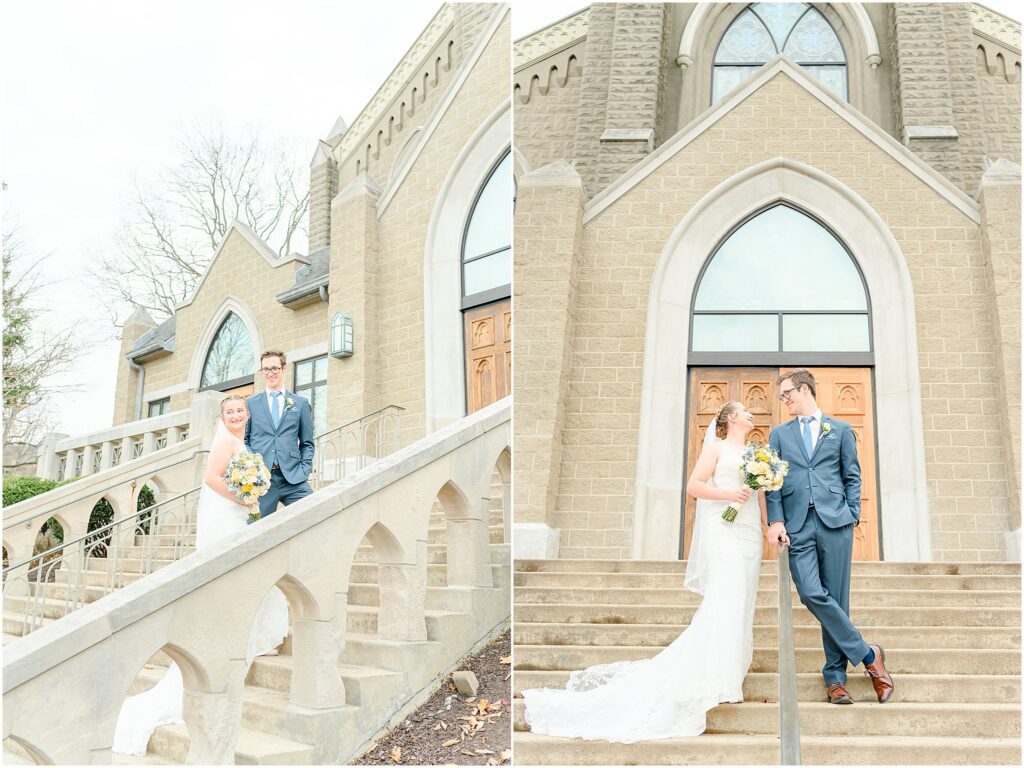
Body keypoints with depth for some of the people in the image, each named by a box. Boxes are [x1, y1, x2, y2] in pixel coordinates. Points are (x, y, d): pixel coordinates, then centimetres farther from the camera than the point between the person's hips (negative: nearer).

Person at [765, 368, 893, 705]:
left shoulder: (841, 430, 14)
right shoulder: (779, 434, 17)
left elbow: (852, 476, 12)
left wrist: (852, 515, -1)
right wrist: (775, 520, -4)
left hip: (834, 523, -1)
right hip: (797, 525, 1)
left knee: (836, 598, -1)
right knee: (812, 594, -13)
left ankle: (835, 677, 9)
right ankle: (867, 655, 2)